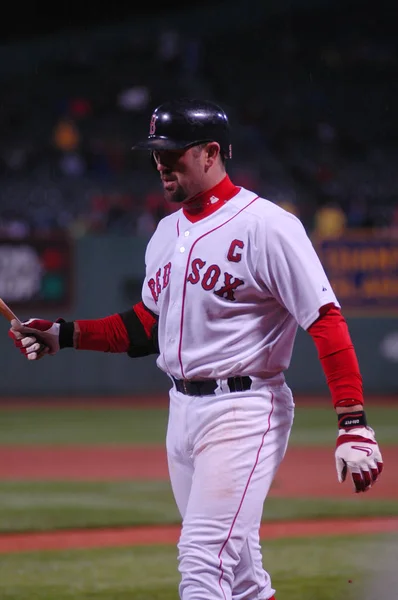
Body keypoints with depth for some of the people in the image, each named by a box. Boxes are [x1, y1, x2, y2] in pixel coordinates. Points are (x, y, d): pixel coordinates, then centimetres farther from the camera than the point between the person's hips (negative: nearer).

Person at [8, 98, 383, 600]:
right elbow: (146, 328, 21)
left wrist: (354, 425, -23)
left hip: (243, 409, -8)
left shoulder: (266, 226, -13)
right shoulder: (167, 232, 12)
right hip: (183, 408, 8)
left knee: (203, 560, -15)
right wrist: (63, 335, 8)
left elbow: (327, 322, -16)